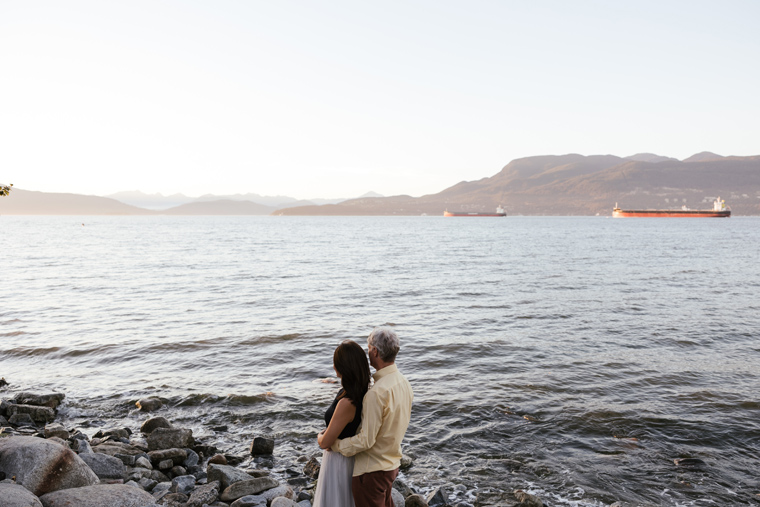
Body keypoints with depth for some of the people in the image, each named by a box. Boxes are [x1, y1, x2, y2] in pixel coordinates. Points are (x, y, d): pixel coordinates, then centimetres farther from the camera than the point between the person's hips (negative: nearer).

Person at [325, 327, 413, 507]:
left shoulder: (377, 392, -30)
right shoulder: (404, 382, -2)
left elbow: (366, 440, -26)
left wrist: (333, 444, -13)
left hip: (372, 470, -8)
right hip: (392, 464, 8)